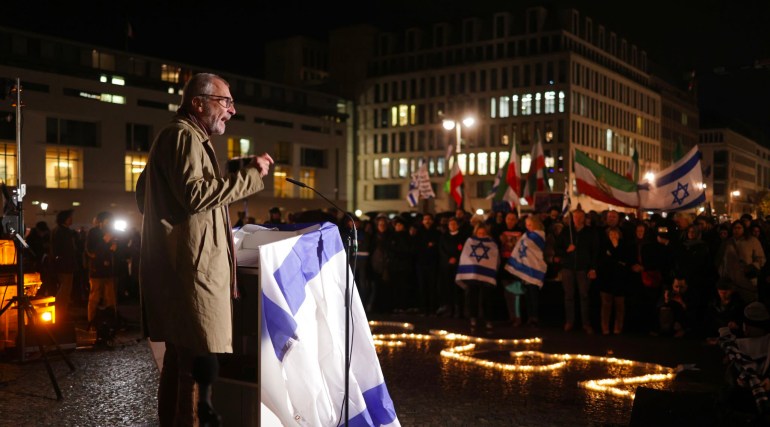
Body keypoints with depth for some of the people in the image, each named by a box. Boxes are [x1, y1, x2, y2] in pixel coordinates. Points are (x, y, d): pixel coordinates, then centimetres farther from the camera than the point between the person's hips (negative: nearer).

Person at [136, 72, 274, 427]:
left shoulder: (175, 137, 24)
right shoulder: (184, 136, -9)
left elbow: (144, 194, 30)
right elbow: (195, 194, -23)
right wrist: (249, 174, -17)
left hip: (180, 267, 11)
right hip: (191, 268, -11)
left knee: (180, 355, 16)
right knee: (200, 359, -12)